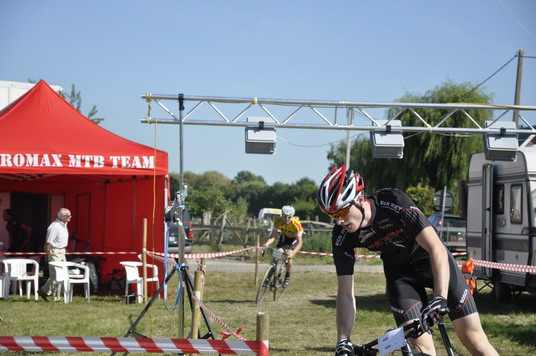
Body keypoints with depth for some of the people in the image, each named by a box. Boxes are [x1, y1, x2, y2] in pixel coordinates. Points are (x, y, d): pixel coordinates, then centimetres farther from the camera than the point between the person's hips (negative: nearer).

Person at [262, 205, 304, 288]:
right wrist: (267, 243, -46)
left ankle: (287, 277, -4)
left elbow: (299, 243, -38)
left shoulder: (296, 224, -37)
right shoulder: (278, 221, -27)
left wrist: (292, 253, -53)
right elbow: (273, 236, -25)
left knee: (289, 256, -25)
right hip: (284, 237, 3)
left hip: (295, 239, -3)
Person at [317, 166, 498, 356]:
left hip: (434, 260, -3)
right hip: (399, 272, 3)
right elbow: (345, 293, -14)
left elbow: (437, 249, -35)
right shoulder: (342, 237, -21)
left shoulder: (394, 203, -33)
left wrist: (440, 299, -47)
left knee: (473, 339, -6)